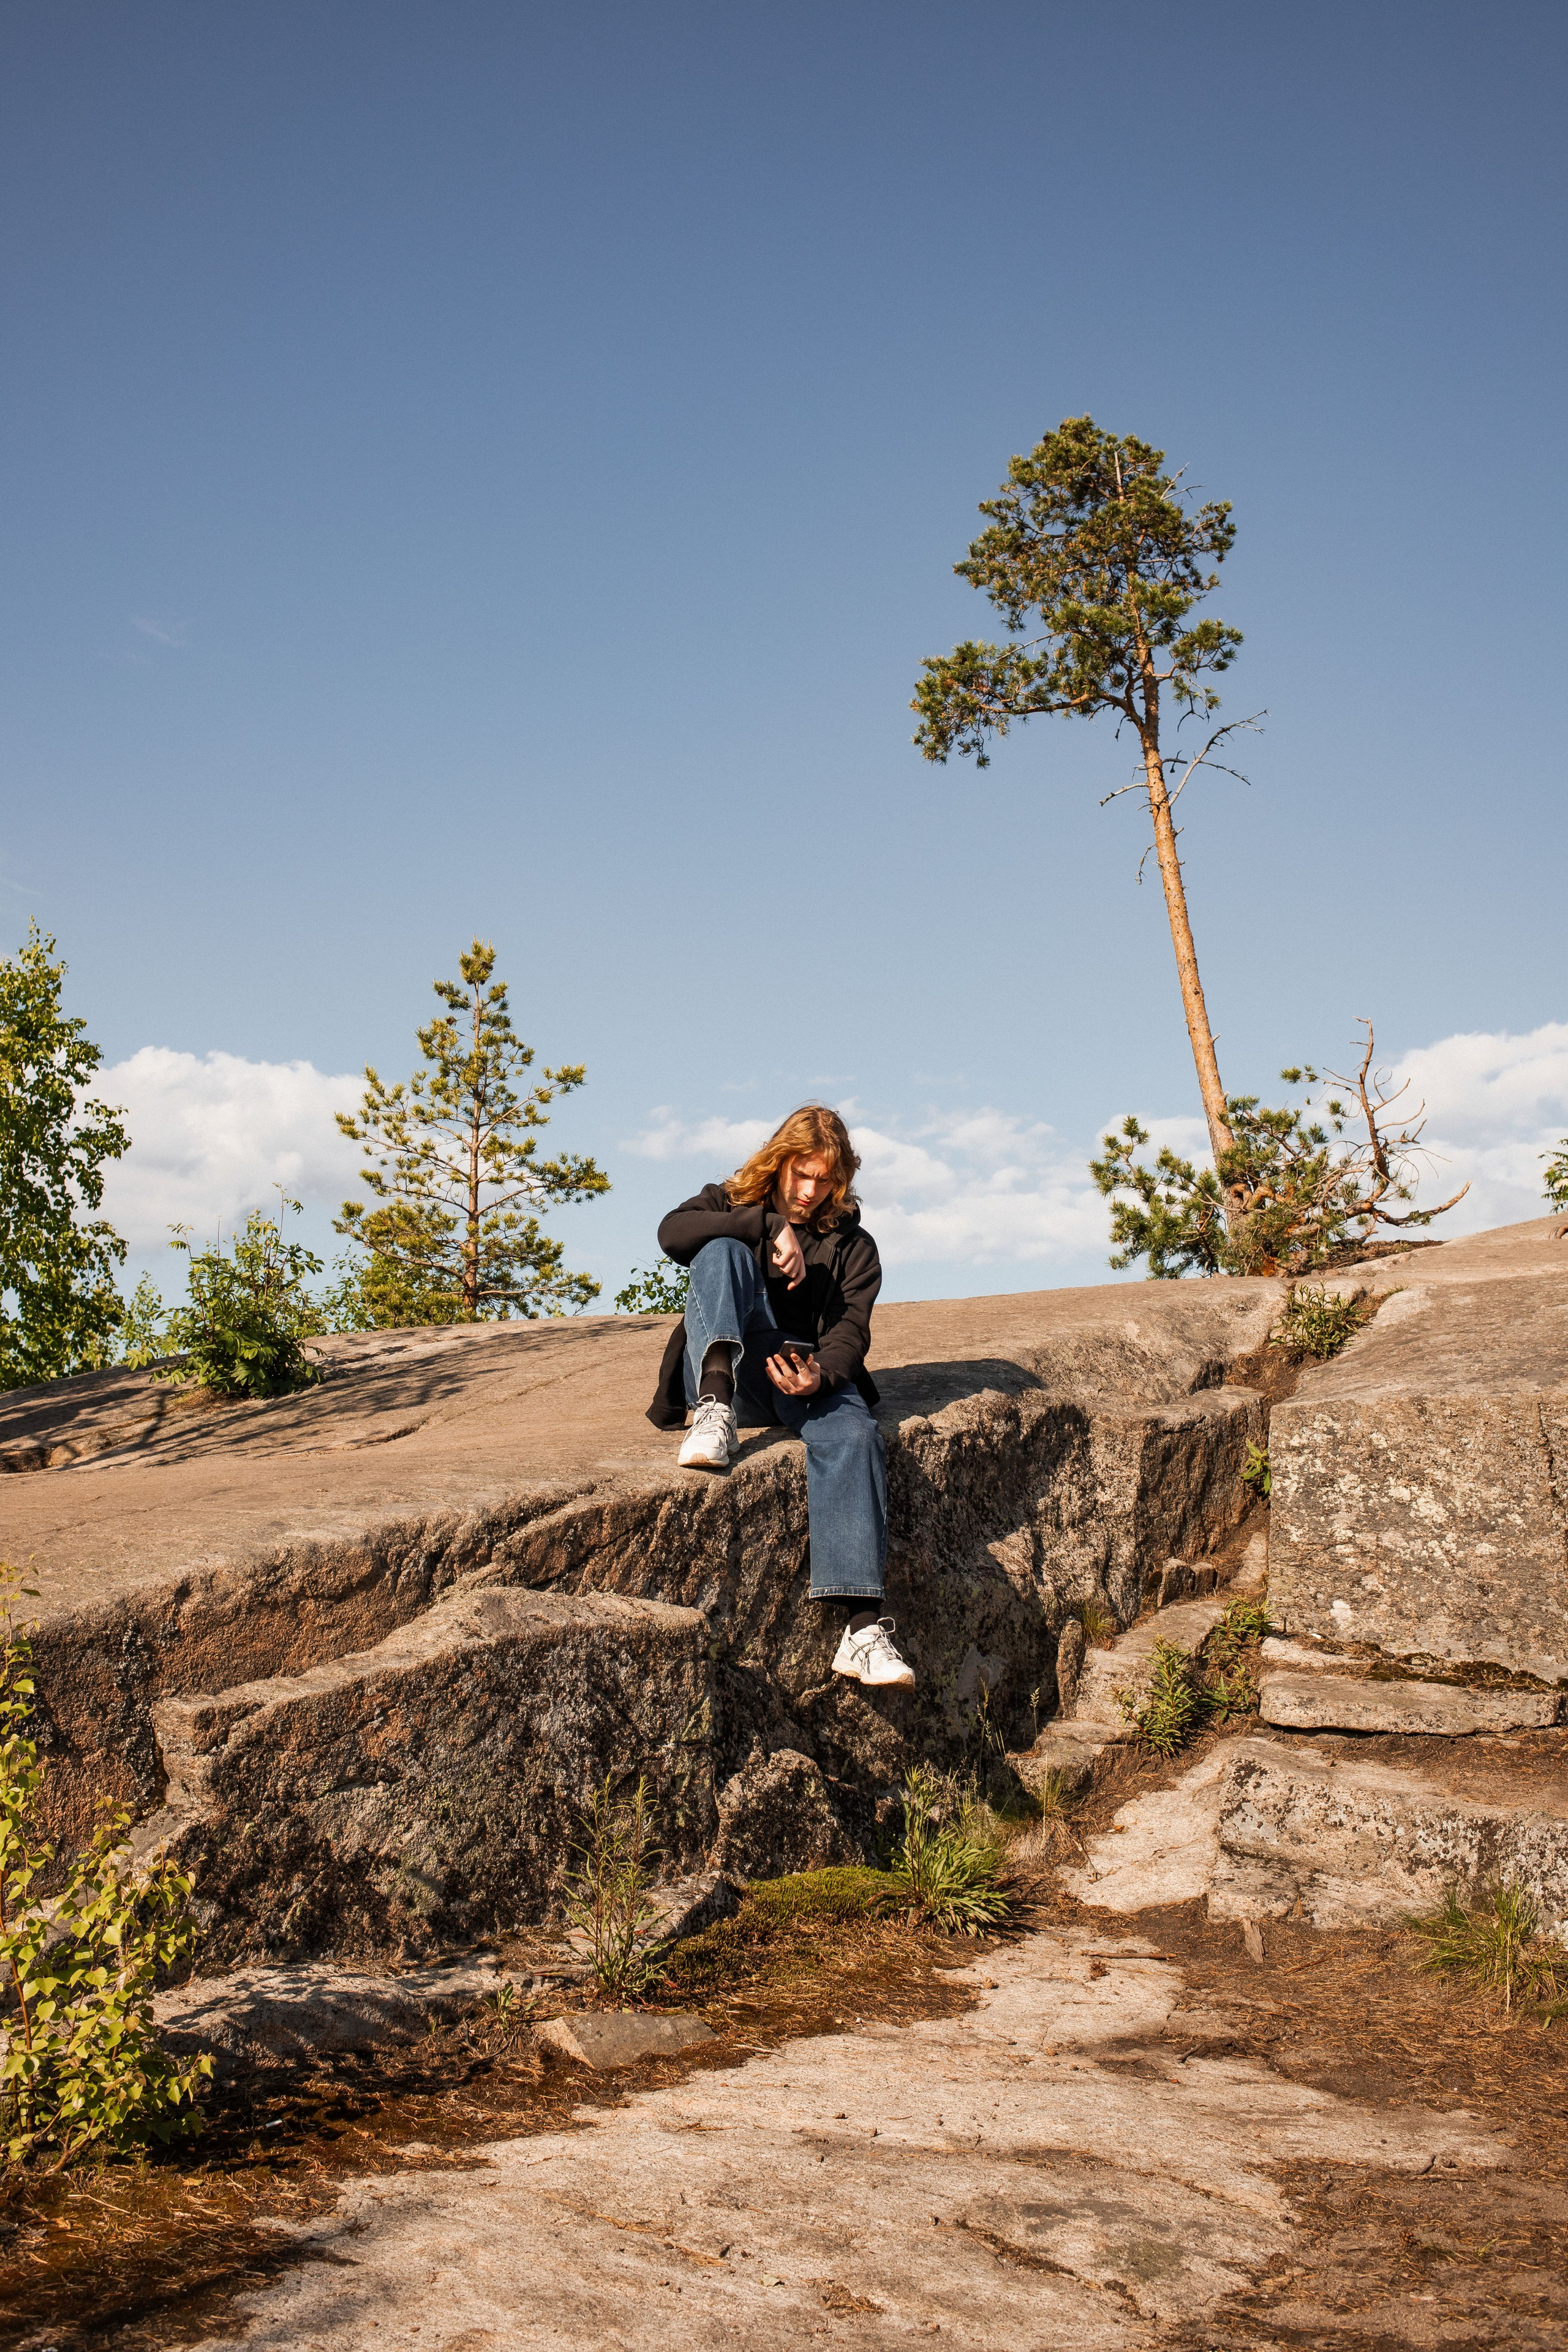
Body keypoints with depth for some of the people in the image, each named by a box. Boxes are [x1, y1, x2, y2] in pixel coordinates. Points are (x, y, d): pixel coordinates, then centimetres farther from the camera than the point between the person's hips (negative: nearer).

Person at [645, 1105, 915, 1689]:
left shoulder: (852, 1244, 16)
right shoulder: (731, 1204, 15)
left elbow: (851, 1329, 0)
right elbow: (672, 1232, -9)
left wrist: (821, 1376, -24)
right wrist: (772, 1226, -15)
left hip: (811, 1374, 0)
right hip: (735, 1365, 0)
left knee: (853, 1435, -34)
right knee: (723, 1250, -23)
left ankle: (862, 1626, -46)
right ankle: (716, 1404, -45)